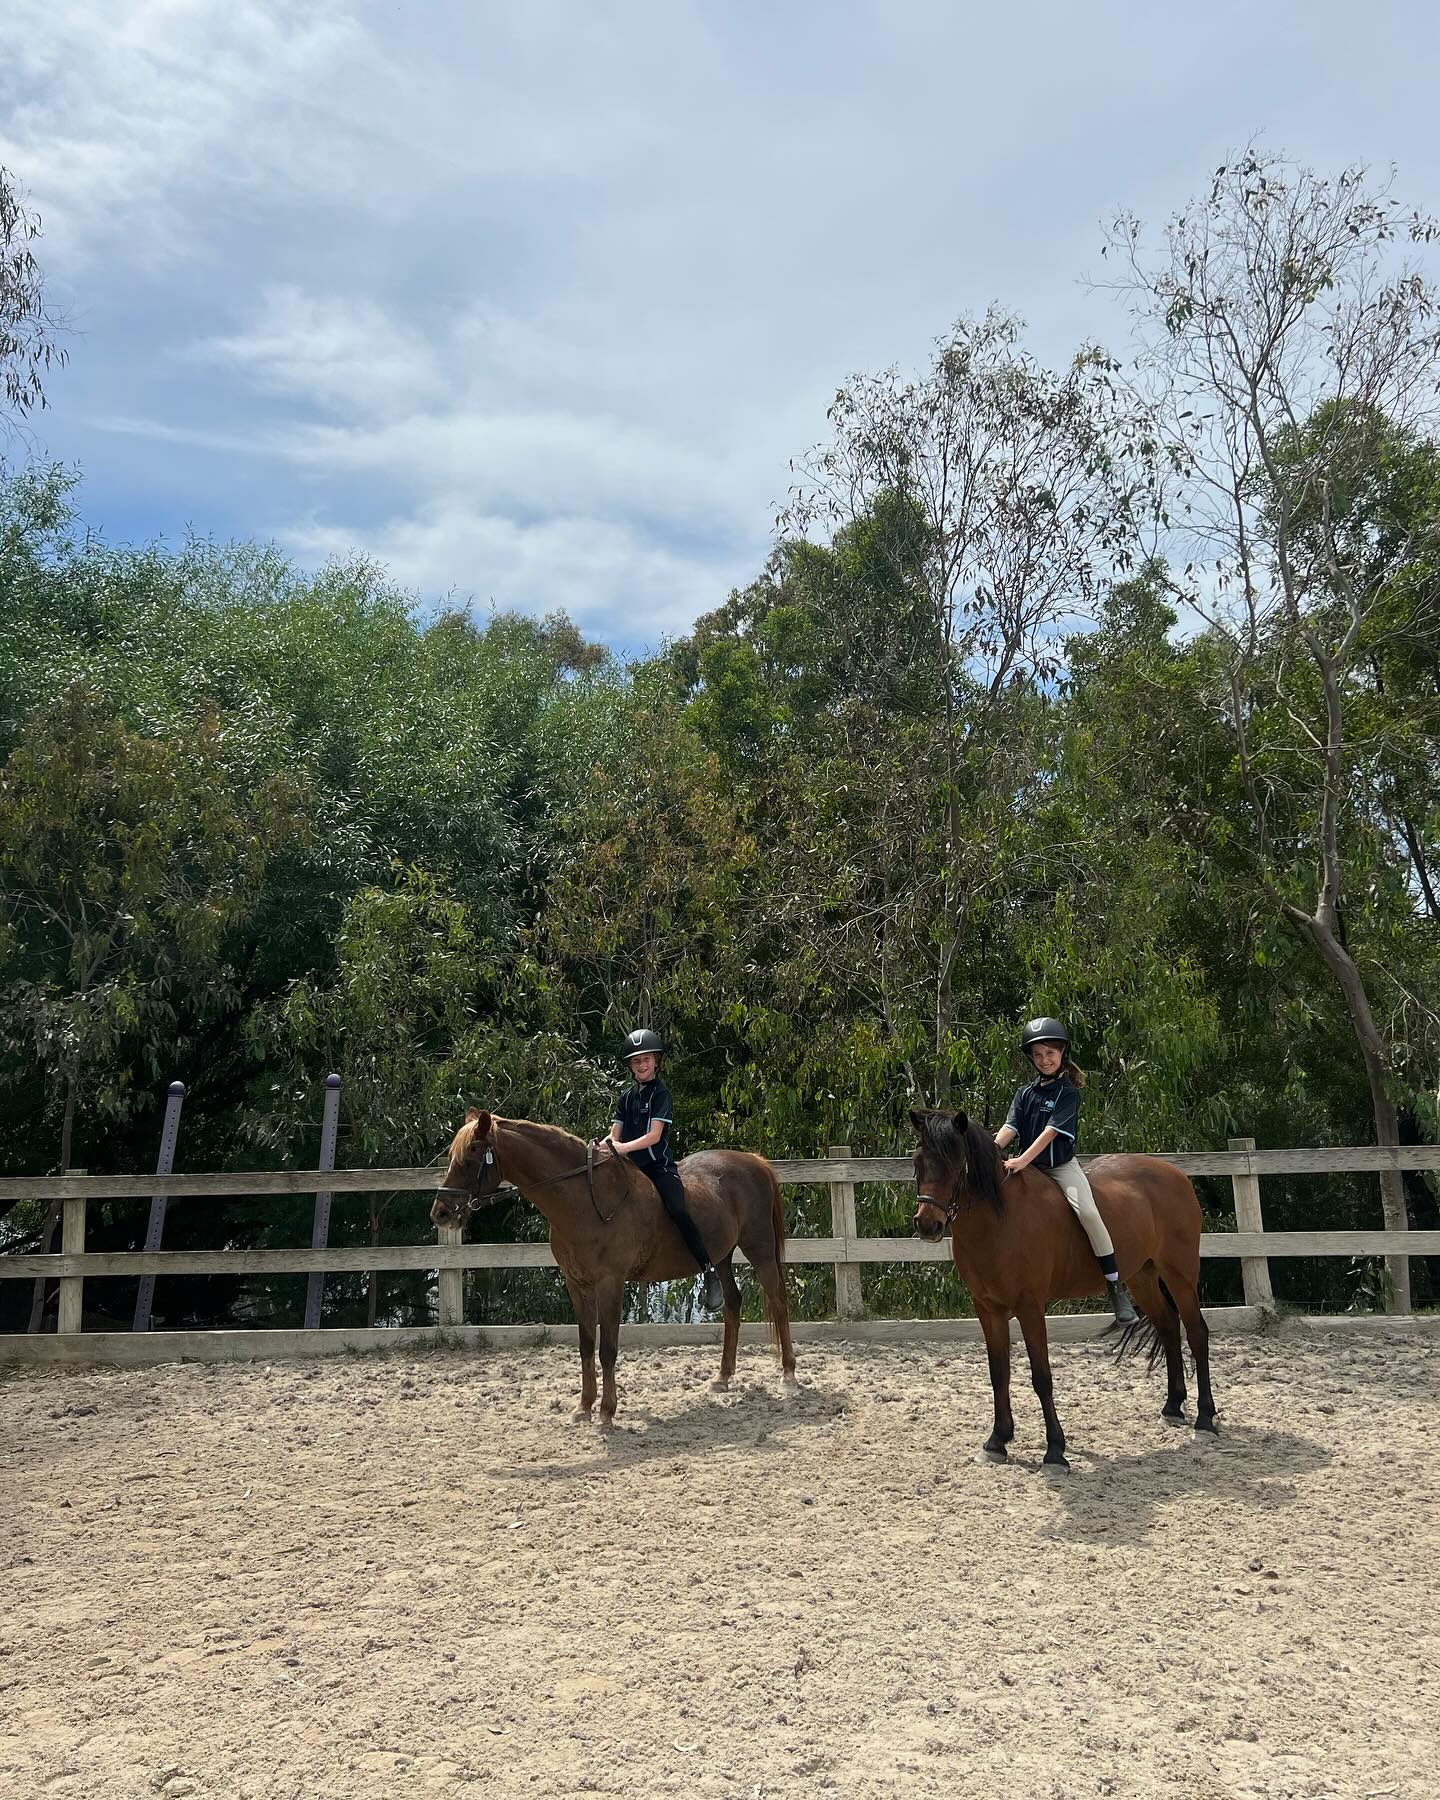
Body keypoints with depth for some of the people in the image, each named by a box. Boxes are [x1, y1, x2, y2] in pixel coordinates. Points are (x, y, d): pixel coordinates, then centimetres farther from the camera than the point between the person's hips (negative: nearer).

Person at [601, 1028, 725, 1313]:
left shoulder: (661, 1093, -1)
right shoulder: (626, 1097, 17)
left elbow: (654, 1136, -12)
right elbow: (614, 1134, 10)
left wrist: (625, 1147, -27)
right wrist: (603, 1145, -12)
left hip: (659, 1165, -6)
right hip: (630, 1167, 6)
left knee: (678, 1210, -27)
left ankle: (710, 1271, -23)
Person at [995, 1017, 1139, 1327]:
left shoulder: (1068, 1093, -5)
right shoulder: (1025, 1094, 10)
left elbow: (1051, 1131, -17)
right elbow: (1010, 1127, -2)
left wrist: (1023, 1160, -29)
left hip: (1062, 1165, -5)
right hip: (1028, 1168, 5)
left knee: (1087, 1211, -26)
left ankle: (1116, 1287, -18)